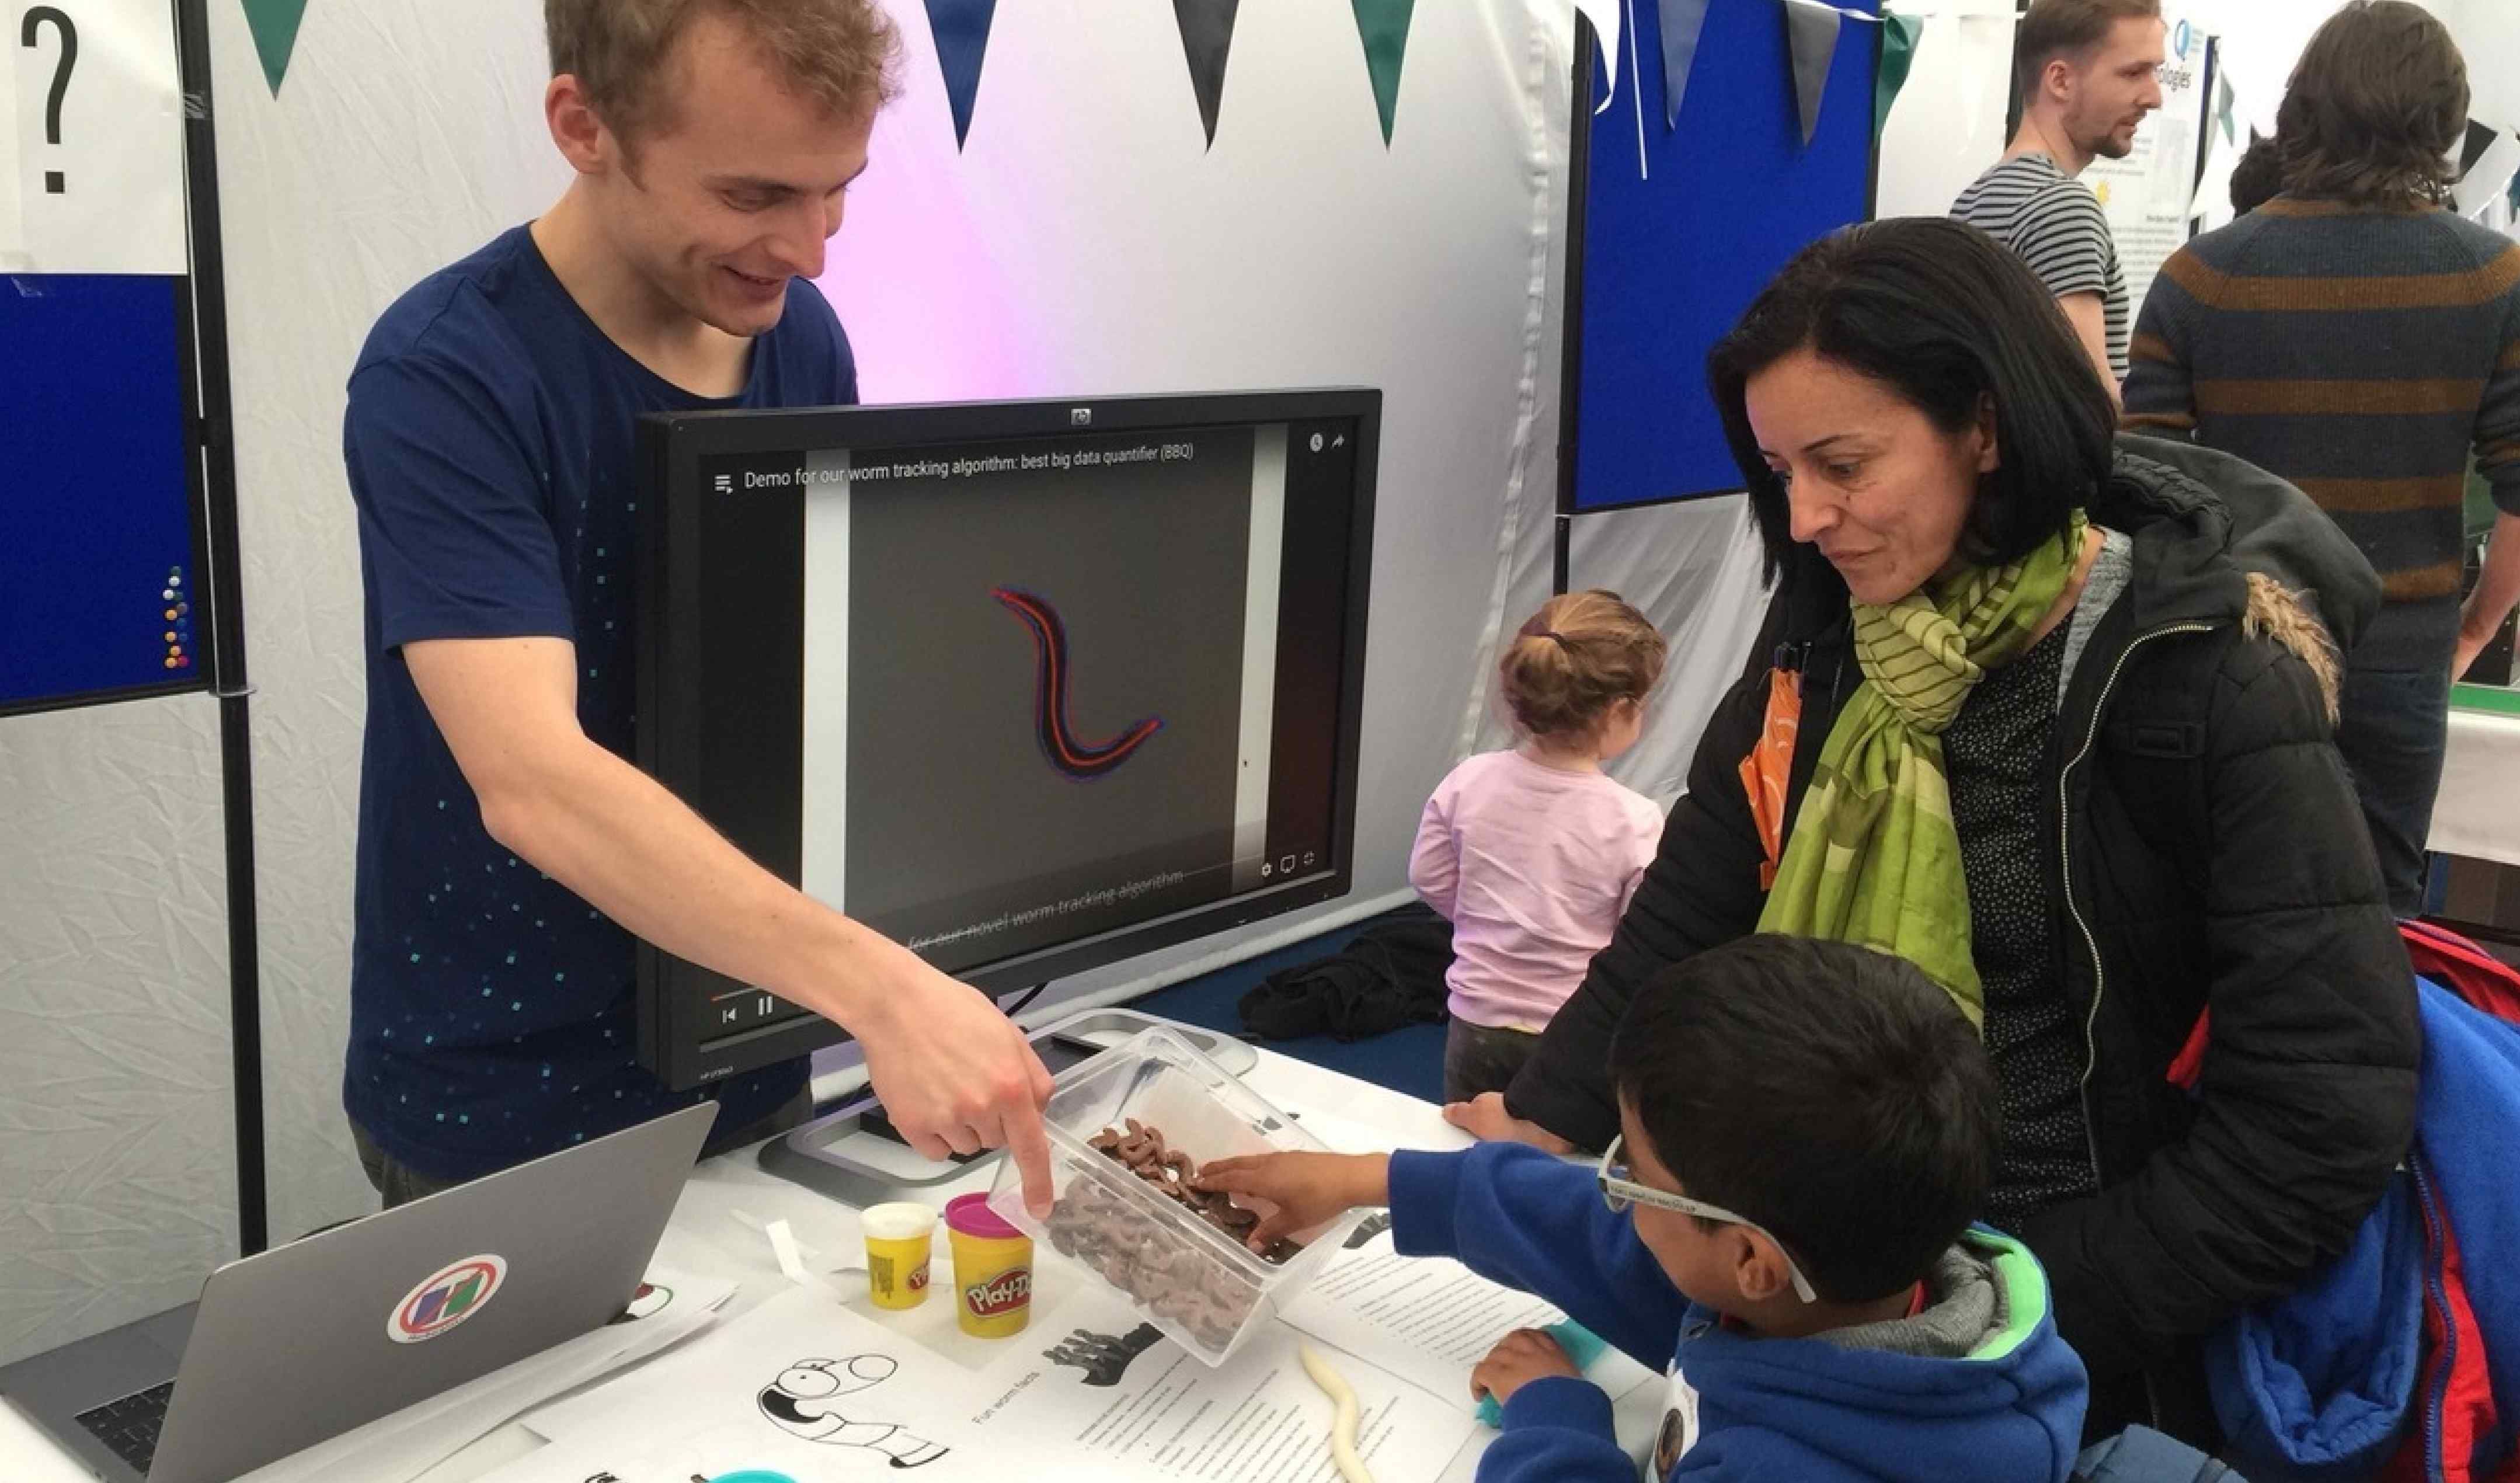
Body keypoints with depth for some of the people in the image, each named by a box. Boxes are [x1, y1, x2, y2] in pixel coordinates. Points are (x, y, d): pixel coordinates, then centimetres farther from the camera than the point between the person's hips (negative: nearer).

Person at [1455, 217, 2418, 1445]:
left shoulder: (2210, 684, -19)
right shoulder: (1826, 630, -3)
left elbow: (2327, 1119, -20)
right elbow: (1695, 900, 4)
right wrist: (1548, 1119, -7)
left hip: (2079, 1342, -4)